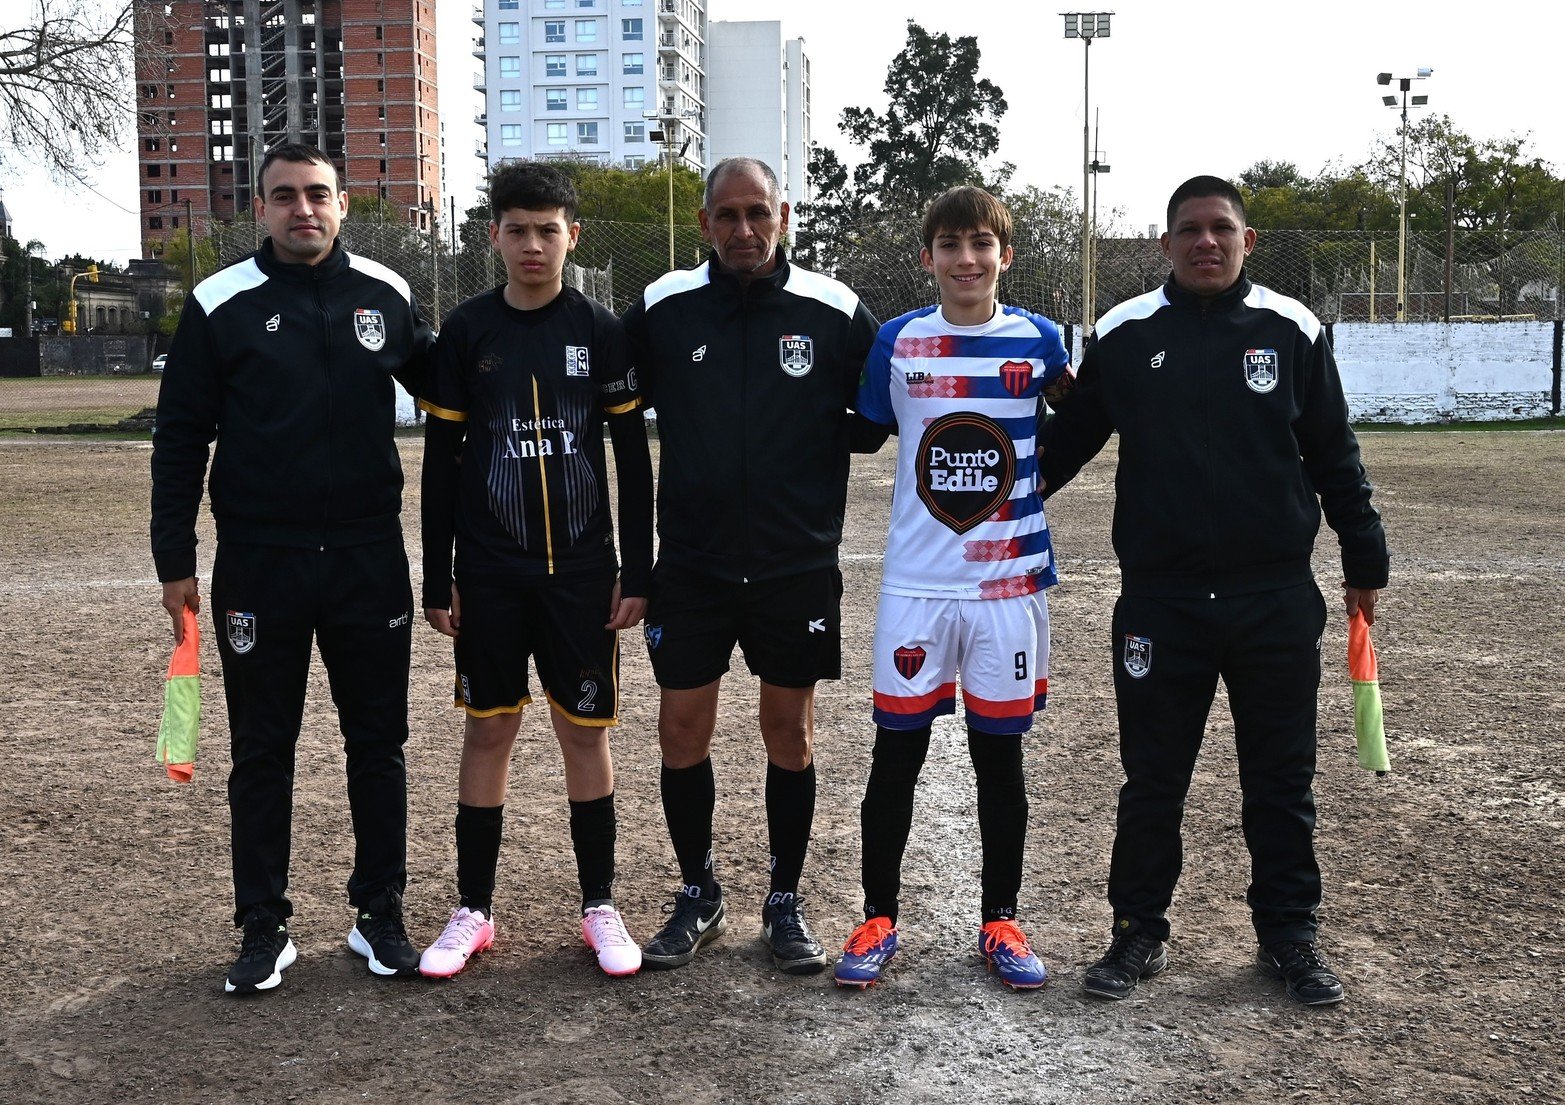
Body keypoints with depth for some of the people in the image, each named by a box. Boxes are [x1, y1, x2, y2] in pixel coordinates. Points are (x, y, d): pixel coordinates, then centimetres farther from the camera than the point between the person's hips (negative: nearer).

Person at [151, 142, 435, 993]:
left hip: (370, 561, 2)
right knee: (261, 753, 7)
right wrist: (174, 561, -3)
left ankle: (380, 914, 23)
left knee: (377, 744, 9)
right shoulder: (221, 304, -2)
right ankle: (264, 928, 19)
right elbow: (180, 436, 0)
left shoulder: (385, 294, 3)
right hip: (258, 564, -1)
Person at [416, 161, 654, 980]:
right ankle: (473, 911, 18)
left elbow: (634, 458, 3)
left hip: (582, 571, 0)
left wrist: (638, 571, -1)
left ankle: (600, 907, 19)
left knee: (586, 730, 6)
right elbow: (439, 461, 4)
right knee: (487, 730, 7)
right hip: (488, 573, 1)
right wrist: (436, 579, 1)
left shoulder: (601, 332, 1)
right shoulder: (466, 332, 1)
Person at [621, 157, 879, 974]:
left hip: (799, 567, -1)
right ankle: (698, 896, 25)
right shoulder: (661, 309, 0)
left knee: (790, 734, 8)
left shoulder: (835, 313, -4)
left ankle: (786, 904, 23)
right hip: (690, 564, 1)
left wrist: (821, 504, 2)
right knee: (682, 733, 5)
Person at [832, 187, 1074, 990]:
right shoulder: (897, 341, -1)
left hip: (1010, 583, 0)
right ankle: (878, 917, 19)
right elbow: (863, 433, 10)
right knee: (896, 752, 4)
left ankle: (999, 921, 23)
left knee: (999, 752, 9)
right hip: (915, 583, 0)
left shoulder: (1038, 340, -1)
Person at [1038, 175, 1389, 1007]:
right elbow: (1067, 440, 11)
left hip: (1276, 599, 0)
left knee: (1281, 780, 10)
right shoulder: (1123, 335, 3)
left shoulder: (1292, 331, 3)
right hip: (1159, 598, 0)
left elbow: (1334, 456, 7)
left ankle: (1288, 934, 25)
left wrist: (1365, 562, 9)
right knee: (1152, 780, 8)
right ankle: (1138, 932, 23)